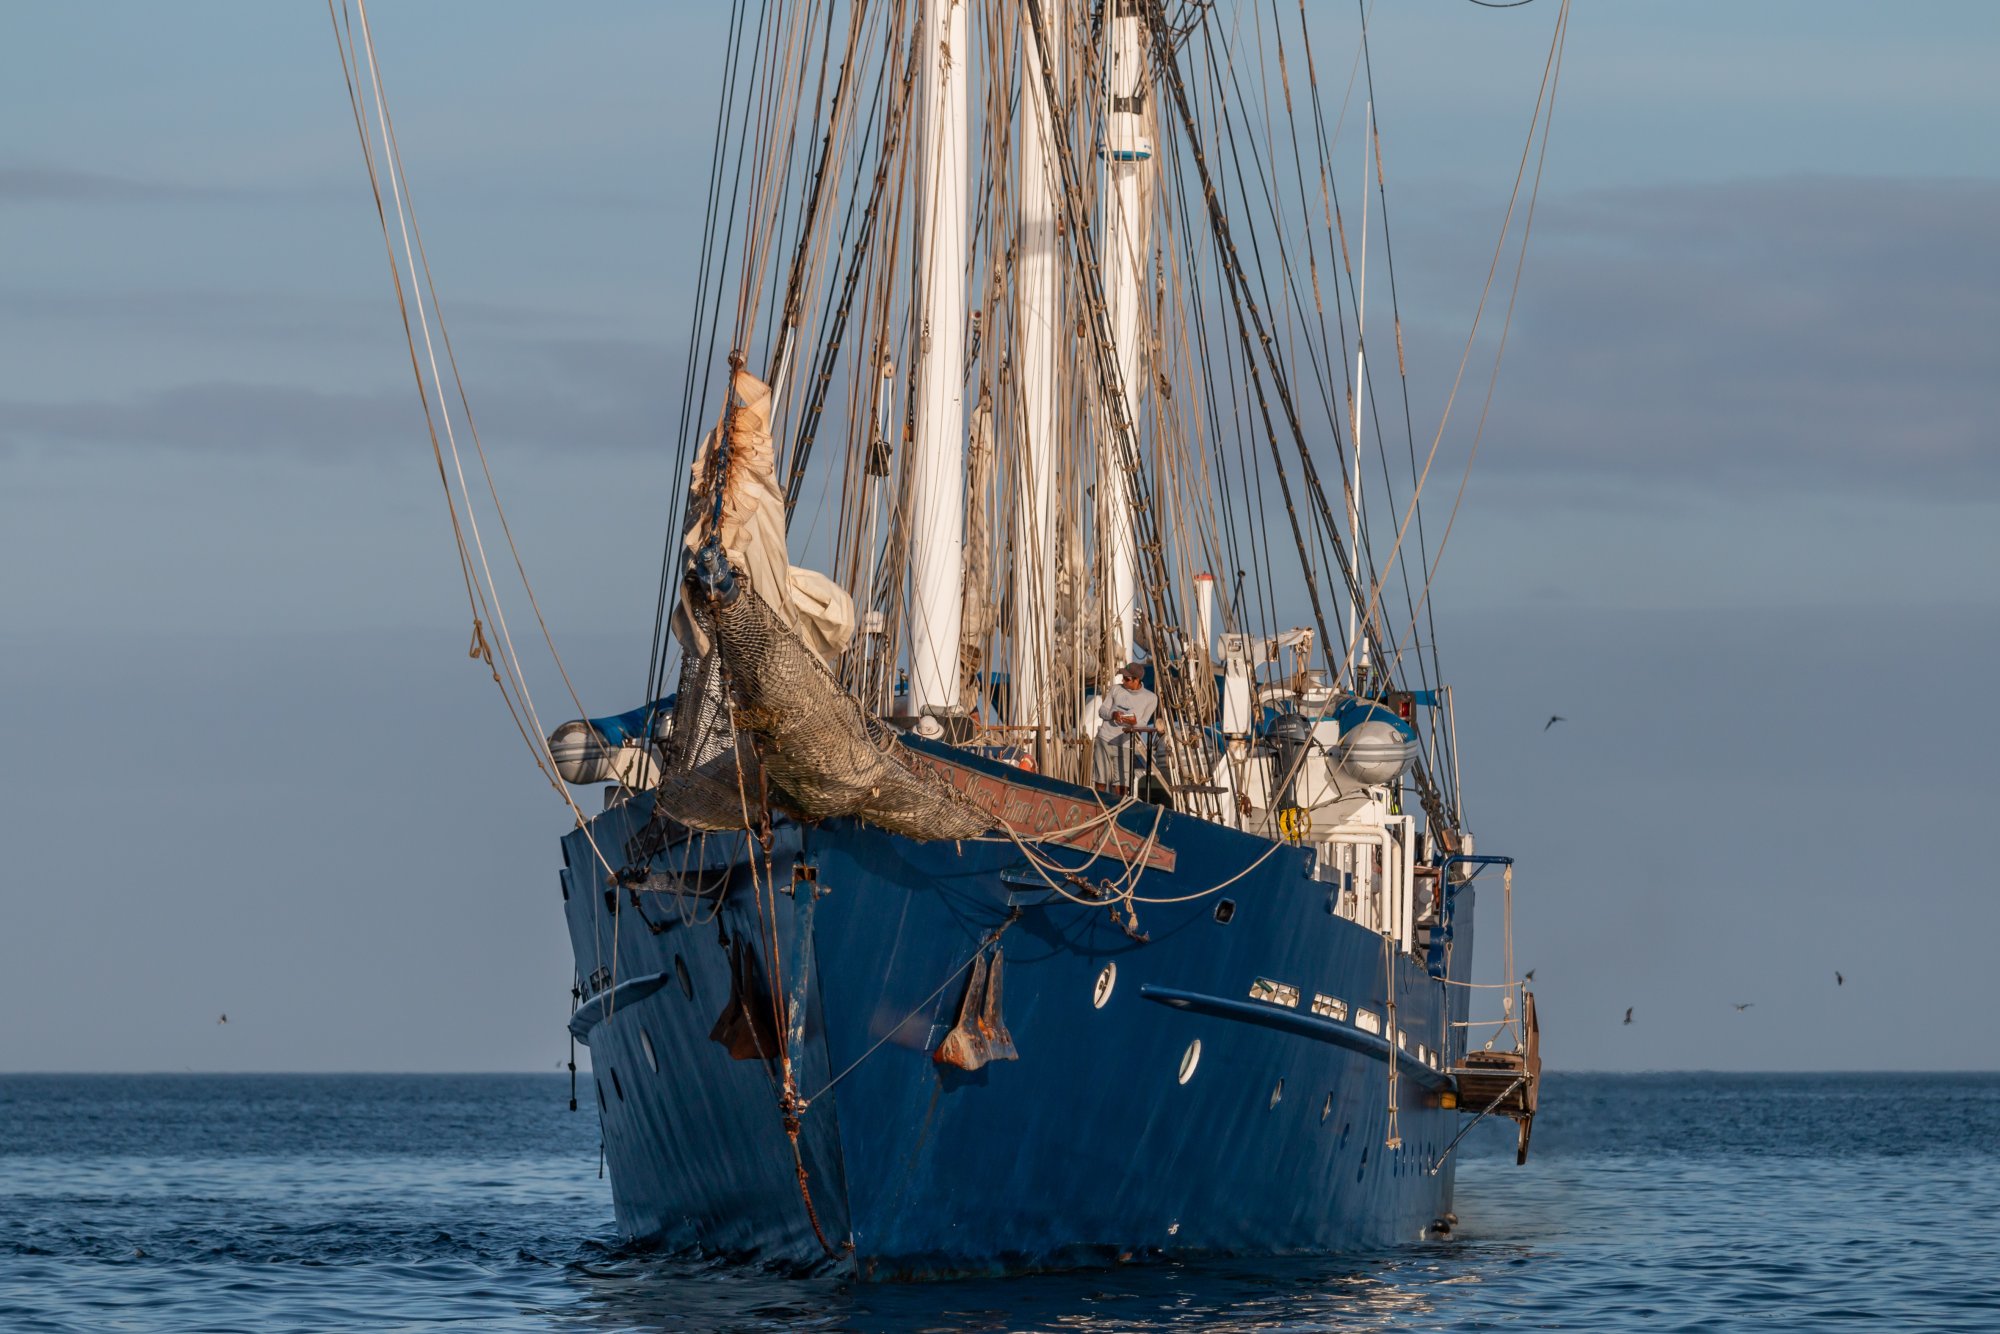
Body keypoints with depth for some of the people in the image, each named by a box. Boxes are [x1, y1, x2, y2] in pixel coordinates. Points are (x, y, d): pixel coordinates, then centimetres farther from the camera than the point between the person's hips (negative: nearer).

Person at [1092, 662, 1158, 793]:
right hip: (1104, 740, 2)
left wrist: (1135, 722, -19)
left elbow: (1143, 725, 4)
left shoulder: (1150, 698, 3)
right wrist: (1112, 714, -13)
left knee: (1120, 786, -8)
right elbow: (1102, 711, 9)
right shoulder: (1116, 689, 10)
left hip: (1125, 746, -2)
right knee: (1100, 782, 0)